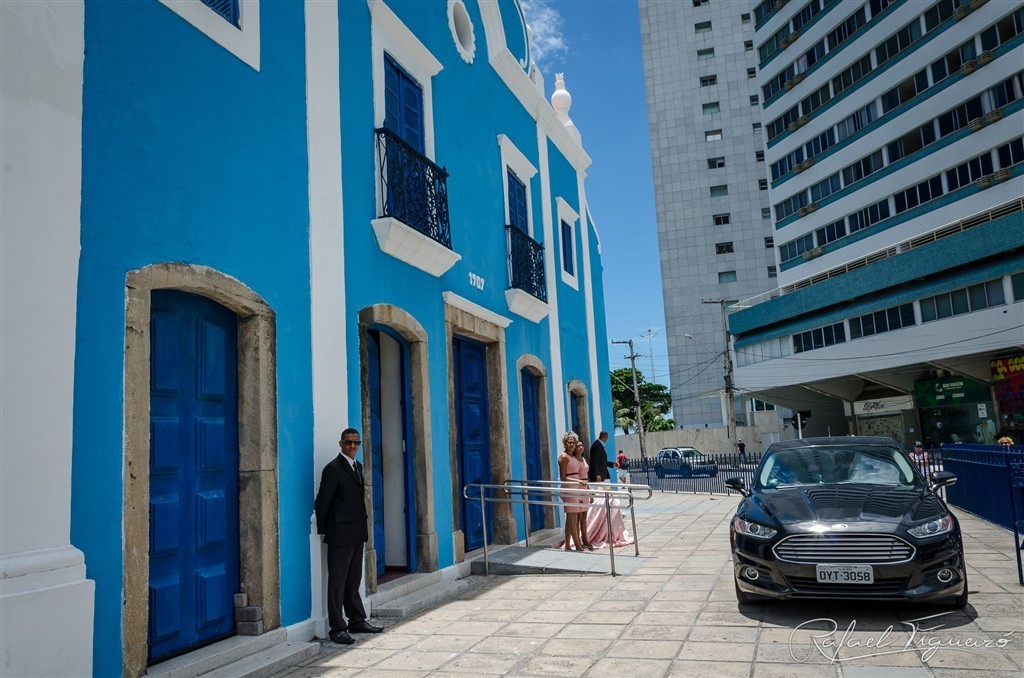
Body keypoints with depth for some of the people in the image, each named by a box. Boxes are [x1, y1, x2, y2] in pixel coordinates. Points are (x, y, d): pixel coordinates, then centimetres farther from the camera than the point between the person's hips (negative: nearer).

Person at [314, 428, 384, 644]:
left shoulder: (357, 466, 13)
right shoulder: (333, 469, -13)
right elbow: (322, 502, -12)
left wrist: (363, 524, 15)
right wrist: (324, 530, -5)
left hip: (357, 533, 8)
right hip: (340, 534, -8)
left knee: (353, 580, 17)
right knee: (337, 581, -1)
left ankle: (357, 620, 26)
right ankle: (337, 628, 4)